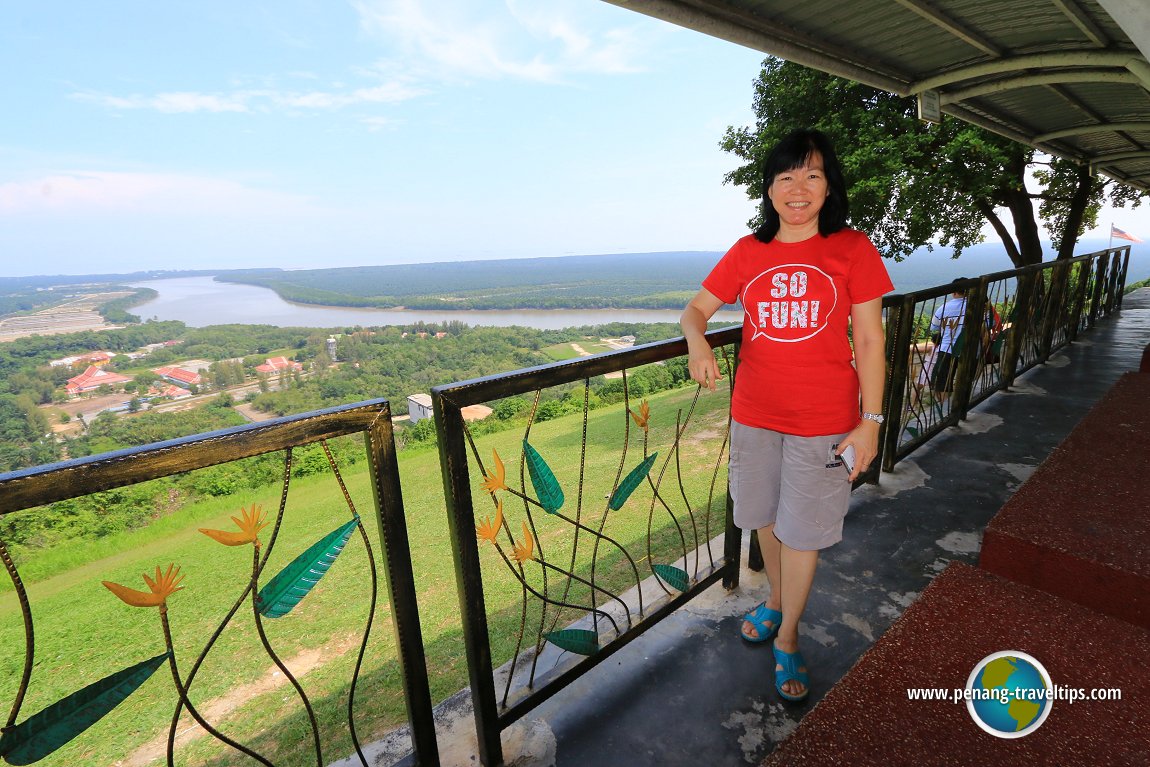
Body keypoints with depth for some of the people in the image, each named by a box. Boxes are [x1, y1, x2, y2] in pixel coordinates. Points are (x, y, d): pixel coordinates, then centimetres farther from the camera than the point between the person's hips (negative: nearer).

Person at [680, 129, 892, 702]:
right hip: (754, 415, 3)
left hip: (823, 419, -3)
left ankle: (787, 638, 31)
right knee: (765, 518, 18)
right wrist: (698, 344, -17)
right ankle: (776, 600, 46)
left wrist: (870, 421, -7)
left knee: (802, 531, 8)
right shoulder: (747, 252, 2)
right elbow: (695, 310, 6)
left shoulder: (852, 249, -4)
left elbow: (869, 342, -3)